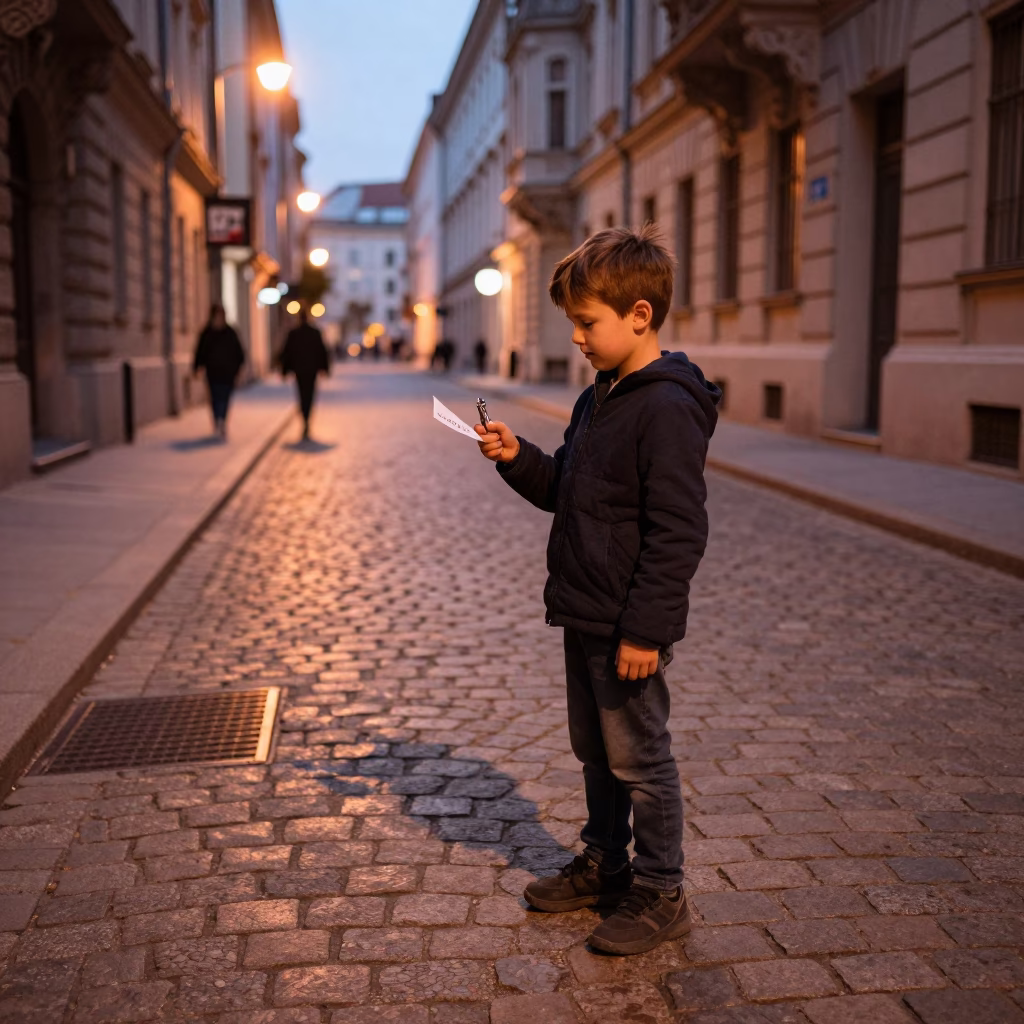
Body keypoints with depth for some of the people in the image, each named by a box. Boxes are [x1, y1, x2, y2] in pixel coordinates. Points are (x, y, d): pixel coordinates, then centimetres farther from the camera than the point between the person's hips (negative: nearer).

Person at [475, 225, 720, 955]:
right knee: (596, 751, 21)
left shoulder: (668, 409, -20)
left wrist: (646, 629, -22)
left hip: (629, 628, -9)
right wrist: (518, 458, 2)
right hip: (585, 618, 9)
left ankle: (661, 895, 19)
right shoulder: (598, 401, 11)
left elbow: (678, 533, -22)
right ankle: (603, 867, 37)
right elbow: (566, 490, 20)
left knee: (641, 760, 3)